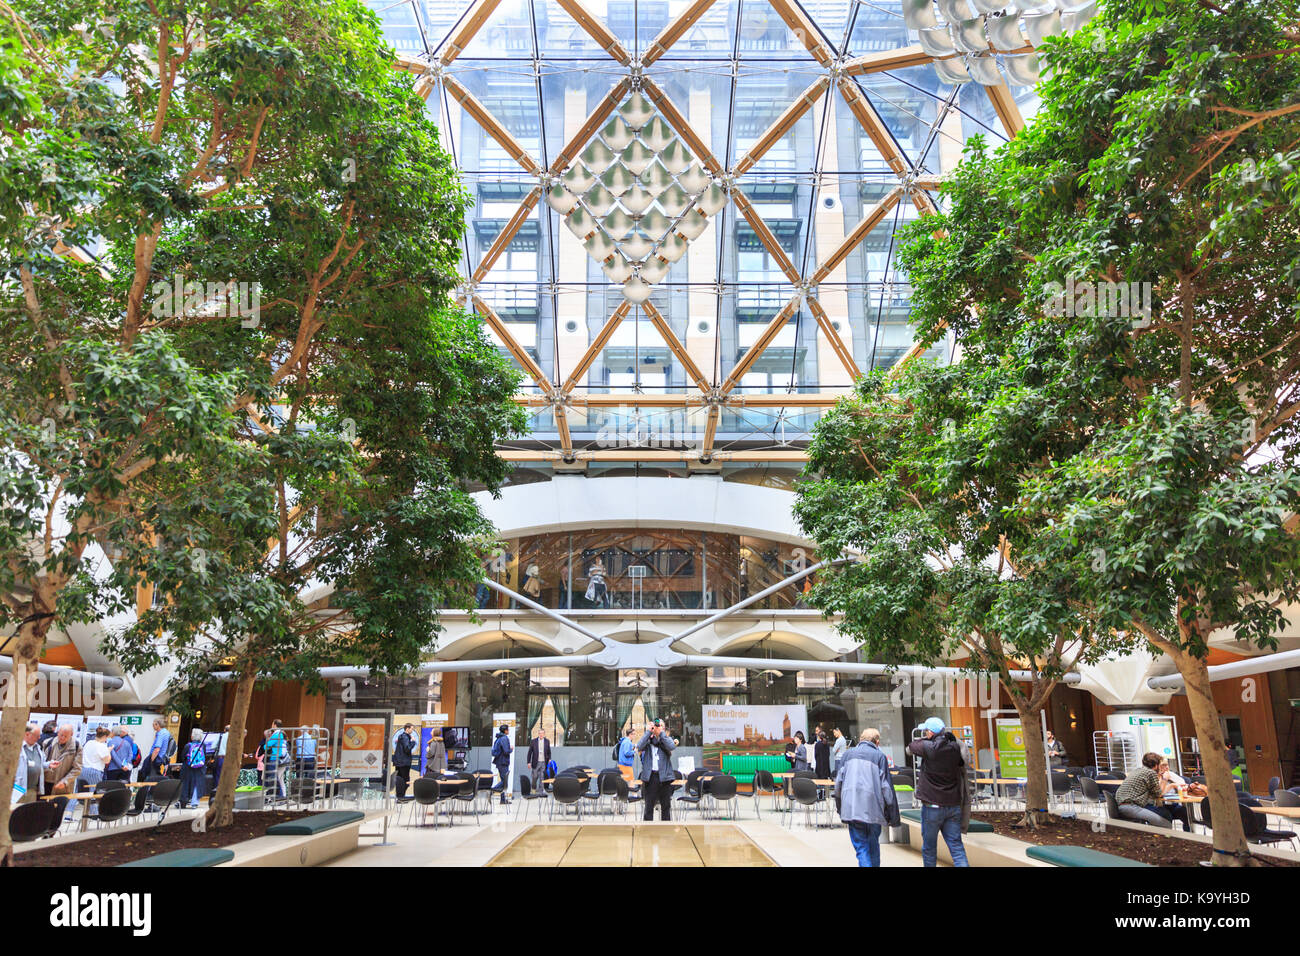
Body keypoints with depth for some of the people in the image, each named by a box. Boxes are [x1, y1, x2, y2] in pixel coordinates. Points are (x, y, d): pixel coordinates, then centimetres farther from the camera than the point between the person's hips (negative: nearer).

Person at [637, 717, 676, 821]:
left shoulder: (667, 739, 11)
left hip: (664, 776, 1)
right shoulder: (648, 740, 8)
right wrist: (648, 731, -9)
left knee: (666, 806, 8)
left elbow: (671, 747, -12)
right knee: (649, 806, 1)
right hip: (650, 776, -1)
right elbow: (639, 748, -12)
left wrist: (662, 733, -9)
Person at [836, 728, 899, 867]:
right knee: (873, 845, 17)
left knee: (861, 847, 4)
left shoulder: (848, 754, 10)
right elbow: (886, 786, -2)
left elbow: (838, 782, 11)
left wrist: (841, 808, 21)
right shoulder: (879, 755, 1)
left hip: (851, 808, 1)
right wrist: (893, 816, 3)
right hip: (873, 808, -1)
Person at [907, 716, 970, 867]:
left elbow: (910, 748, 4)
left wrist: (926, 739, 14)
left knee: (929, 847, 10)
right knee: (956, 845, 4)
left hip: (932, 805, -4)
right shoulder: (955, 747, -1)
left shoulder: (927, 747, -15)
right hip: (953, 804, 4)